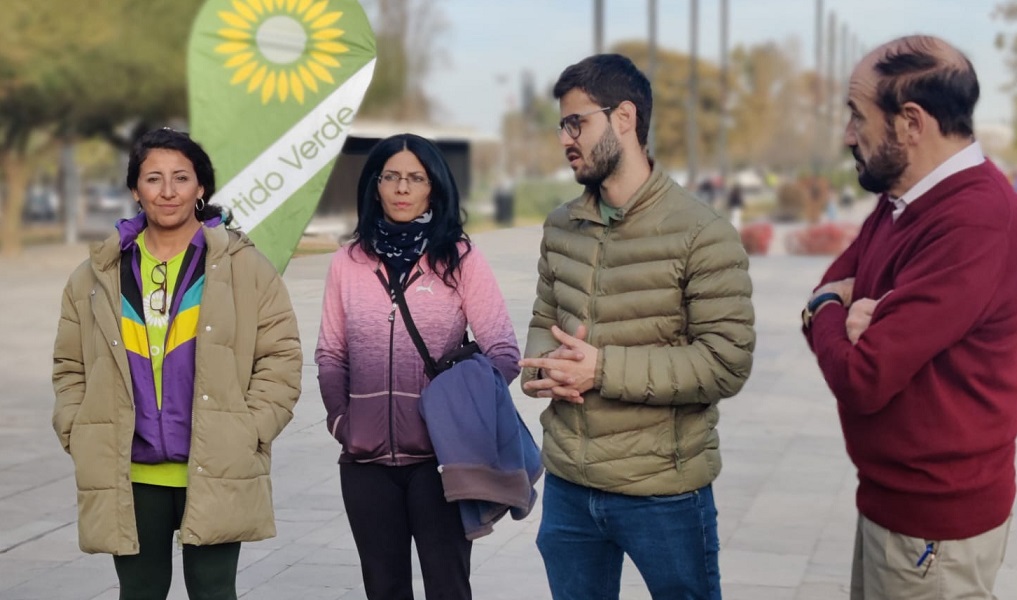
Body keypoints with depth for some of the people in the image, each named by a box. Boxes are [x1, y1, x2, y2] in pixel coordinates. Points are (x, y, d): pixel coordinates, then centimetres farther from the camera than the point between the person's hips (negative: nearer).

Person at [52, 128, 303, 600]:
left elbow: (281, 357, -1)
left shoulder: (244, 266, -1)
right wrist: (79, 434, 0)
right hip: (129, 477, 3)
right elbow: (71, 366, 13)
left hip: (217, 474, -2)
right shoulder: (98, 275, 7)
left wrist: (249, 432, -9)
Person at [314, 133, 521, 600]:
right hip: (366, 459, 3)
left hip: (439, 455, -3)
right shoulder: (348, 262, 5)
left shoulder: (460, 258, -3)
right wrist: (340, 419, -1)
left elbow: (503, 352, -4)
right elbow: (330, 355, 11)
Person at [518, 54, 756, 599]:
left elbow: (727, 362, -18)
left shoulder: (701, 234, -13)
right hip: (567, 485, 6)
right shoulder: (560, 227, 8)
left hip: (664, 493, -5)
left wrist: (603, 370, -22)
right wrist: (543, 369, -9)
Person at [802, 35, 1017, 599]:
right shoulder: (901, 200, 8)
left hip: (932, 515, -9)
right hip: (892, 494, 9)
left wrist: (830, 311, -7)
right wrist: (846, 315, -13)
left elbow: (860, 377, -28)